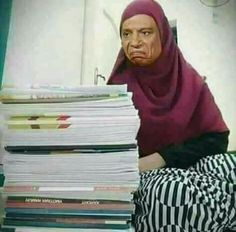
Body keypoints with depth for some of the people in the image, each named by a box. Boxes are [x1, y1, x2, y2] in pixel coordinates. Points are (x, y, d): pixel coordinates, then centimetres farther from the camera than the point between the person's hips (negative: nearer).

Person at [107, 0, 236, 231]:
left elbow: (216, 137, -4)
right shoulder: (118, 86, 0)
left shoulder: (190, 80, 1)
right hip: (138, 173, -1)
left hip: (184, 167, 2)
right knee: (171, 191, -36)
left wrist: (162, 157, -16)